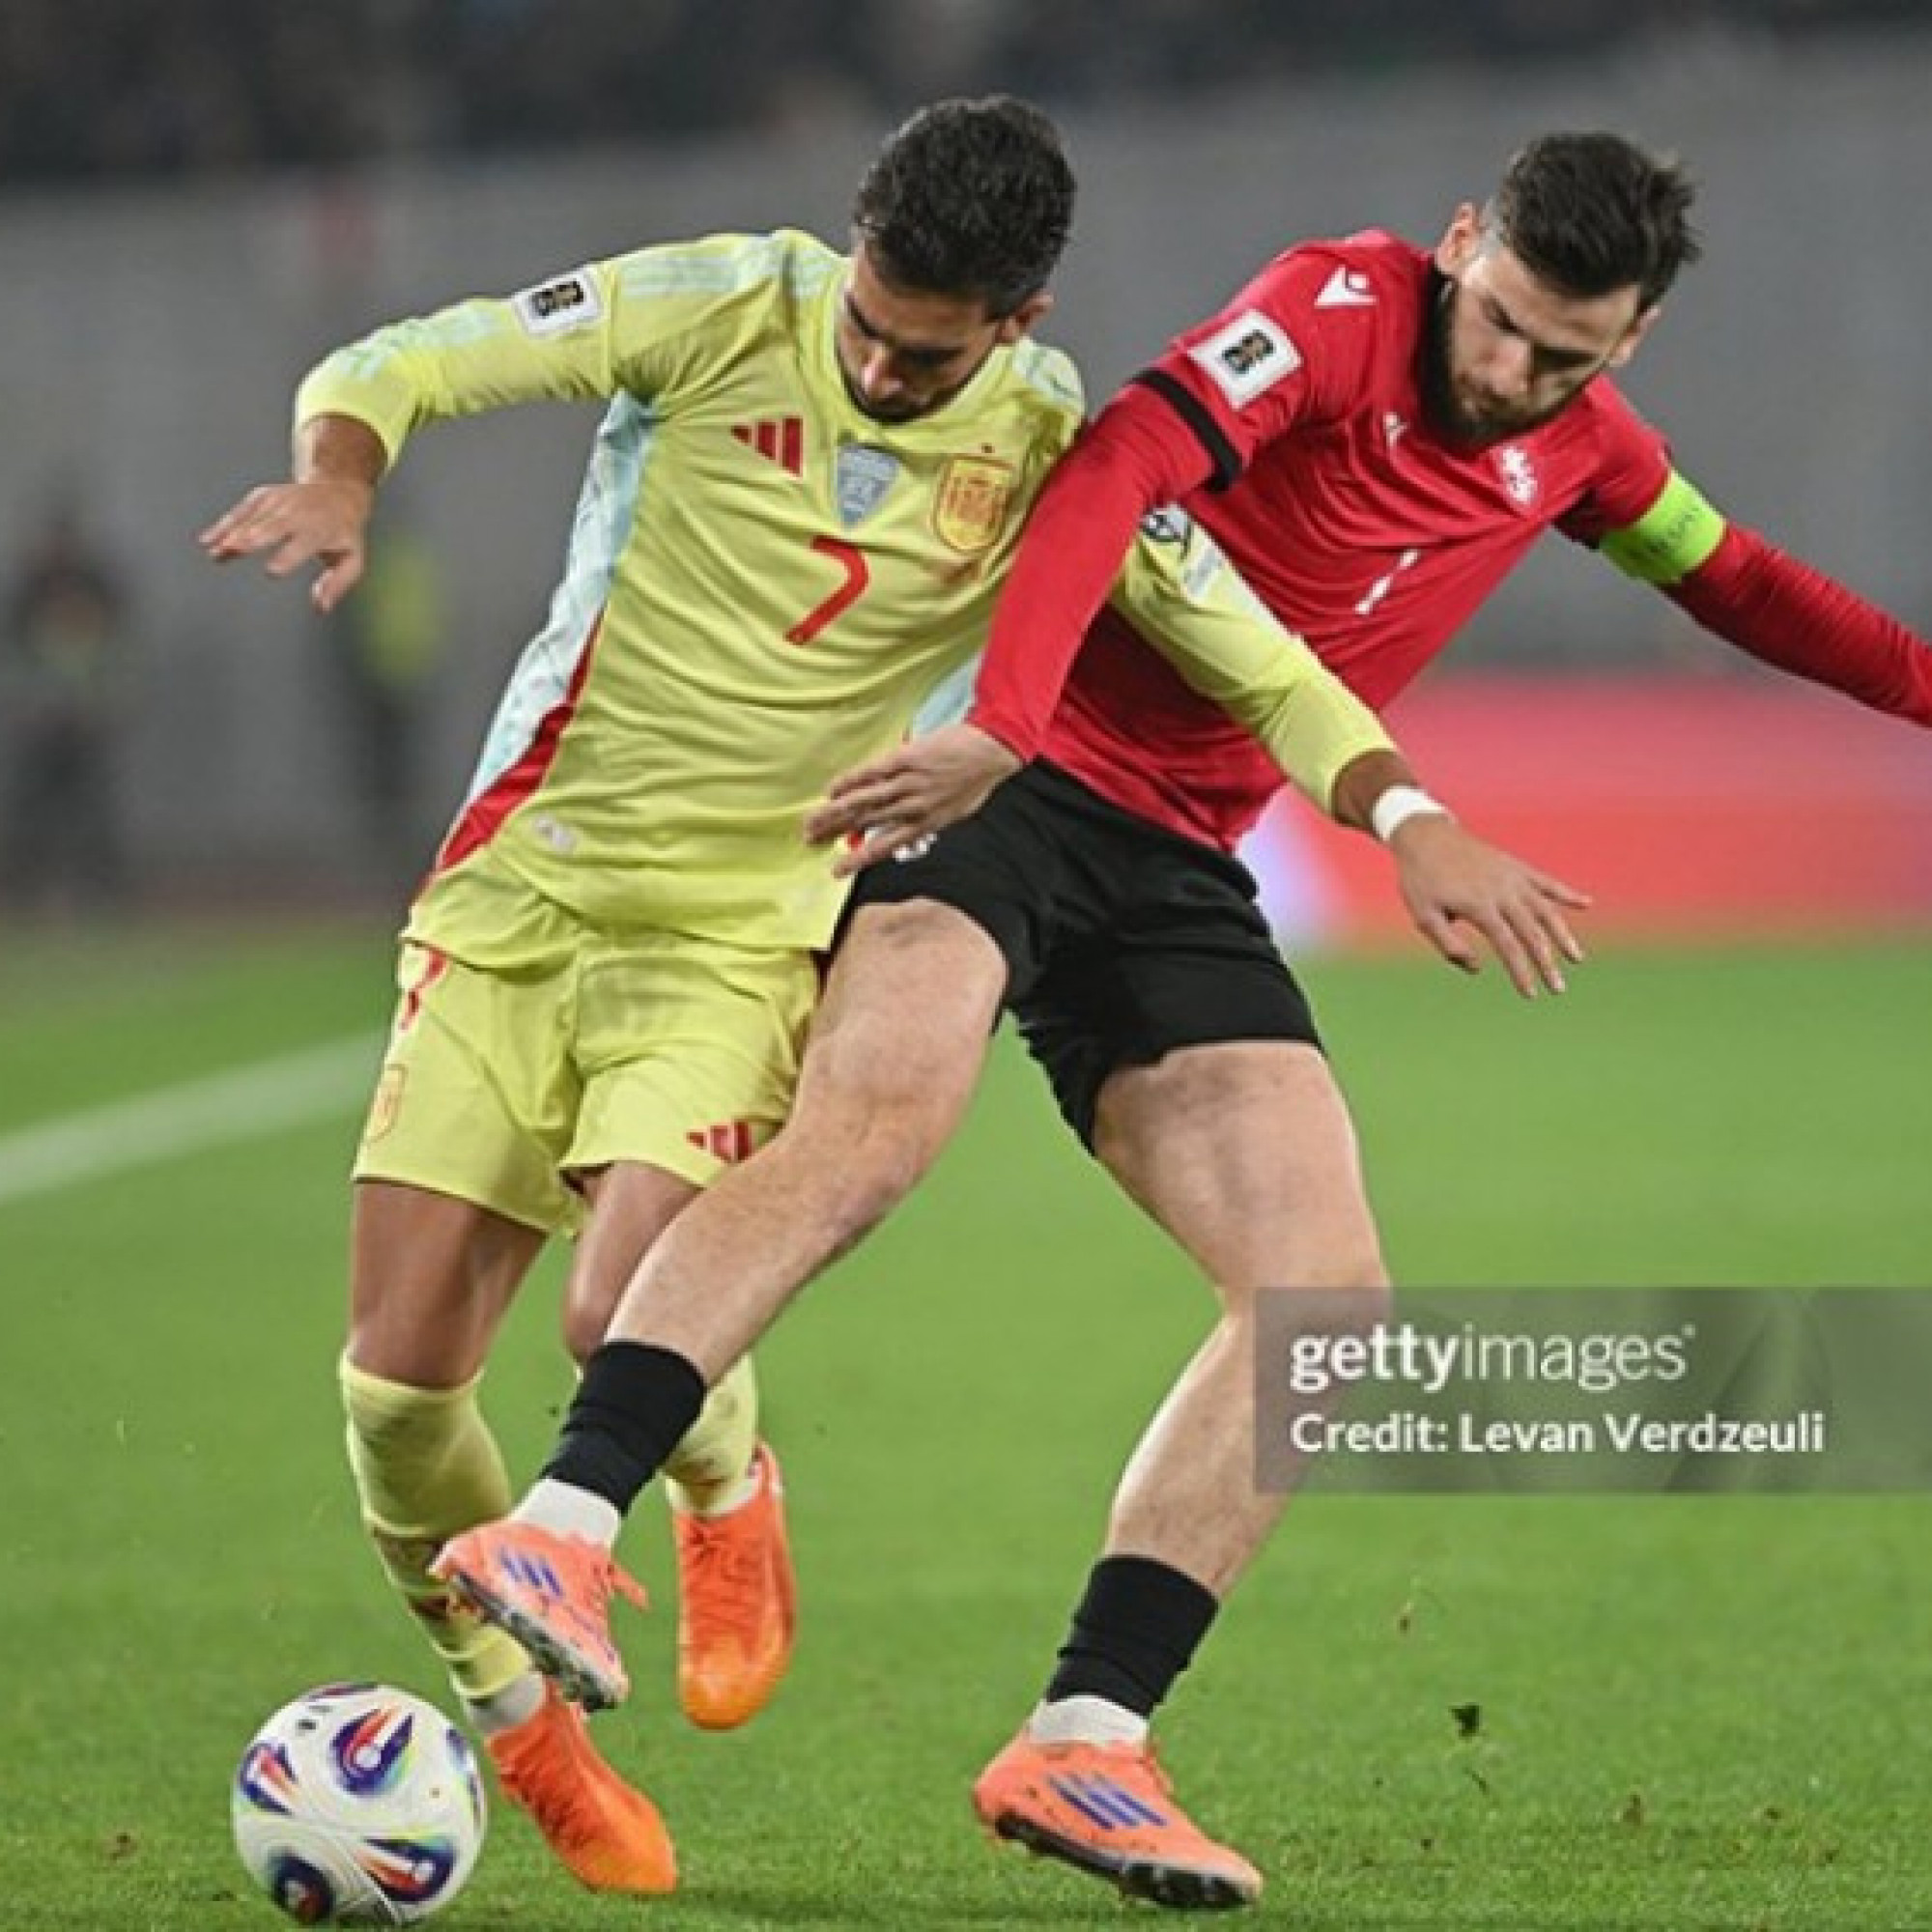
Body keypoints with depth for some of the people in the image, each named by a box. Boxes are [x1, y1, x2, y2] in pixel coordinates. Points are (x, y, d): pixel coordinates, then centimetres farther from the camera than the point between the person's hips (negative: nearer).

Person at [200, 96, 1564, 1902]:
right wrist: (339, 479, -29)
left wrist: (1406, 814, -16)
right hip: (519, 886, 1)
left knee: (627, 1316, -25)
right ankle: (520, 1725, 19)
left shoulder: (1046, 448, -4)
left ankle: (725, 1495, 13)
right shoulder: (728, 308, -8)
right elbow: (391, 367, -7)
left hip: (737, 935, -1)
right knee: (396, 1376, -8)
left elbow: (1253, 657, 1)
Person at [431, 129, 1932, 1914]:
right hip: (1018, 776, -7)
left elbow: (1732, 579, 33)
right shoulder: (1343, 310, -11)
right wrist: (998, 728, -41)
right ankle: (566, 1529, -37)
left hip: (1175, 875, 7)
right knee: (873, 1127, -31)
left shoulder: (1581, 443, 12)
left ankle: (1083, 1744, -8)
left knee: (1327, 1291, -8)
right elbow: (1117, 473, -27)